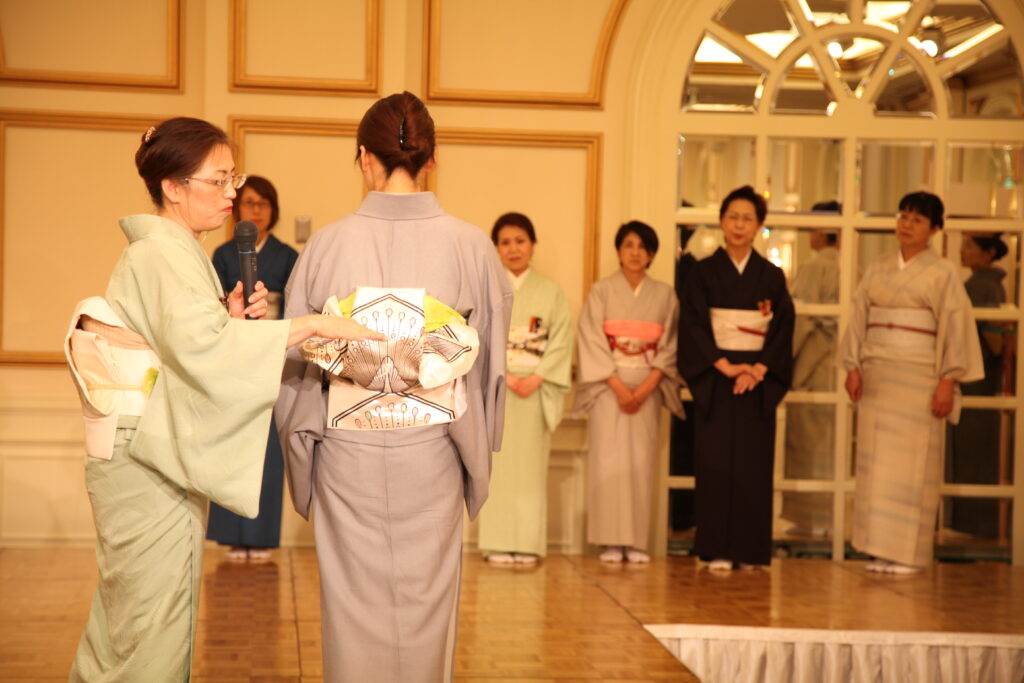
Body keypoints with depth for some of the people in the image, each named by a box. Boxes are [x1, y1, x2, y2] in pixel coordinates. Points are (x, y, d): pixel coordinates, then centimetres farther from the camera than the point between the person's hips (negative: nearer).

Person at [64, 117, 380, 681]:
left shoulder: (157, 251, 16)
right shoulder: (166, 255, -16)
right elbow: (197, 342, -32)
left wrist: (230, 320, 1)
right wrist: (313, 325, -32)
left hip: (145, 460, 10)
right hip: (149, 464, -10)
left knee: (124, 622, 18)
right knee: (154, 626, -3)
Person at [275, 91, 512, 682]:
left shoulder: (330, 243, -8)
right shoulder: (470, 246, -7)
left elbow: (297, 356, 0)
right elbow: (490, 356, 3)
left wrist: (303, 438, 15)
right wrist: (476, 444, 18)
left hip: (348, 451, 0)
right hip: (431, 454, 0)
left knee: (355, 610, 10)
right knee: (426, 602, 12)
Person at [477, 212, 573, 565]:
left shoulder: (550, 292, 8)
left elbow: (561, 341, 2)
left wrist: (536, 378, -12)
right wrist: (504, 377, -13)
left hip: (536, 390, 1)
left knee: (530, 464, -1)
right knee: (496, 463, -3)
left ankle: (527, 543, 2)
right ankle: (497, 544, 0)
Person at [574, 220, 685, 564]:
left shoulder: (664, 295, 7)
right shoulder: (601, 291, 2)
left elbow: (670, 345, 3)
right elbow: (593, 342, -4)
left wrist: (646, 387, -10)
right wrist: (619, 387, -13)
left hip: (647, 388, 2)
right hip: (608, 386, -1)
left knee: (641, 461, -1)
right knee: (608, 461, -5)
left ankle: (636, 541, 3)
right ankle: (611, 542, -2)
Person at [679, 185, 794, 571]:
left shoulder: (771, 276, 8)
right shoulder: (703, 272, 4)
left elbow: (784, 329, 2)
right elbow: (694, 325, -4)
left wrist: (760, 369, -12)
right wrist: (724, 365, -15)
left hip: (757, 380, 1)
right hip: (714, 378, -1)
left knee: (754, 463, 0)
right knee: (717, 462, -3)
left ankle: (750, 550, 6)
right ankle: (718, 550, 2)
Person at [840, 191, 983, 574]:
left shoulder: (941, 274, -1)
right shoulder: (877, 270, 12)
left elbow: (955, 329, -5)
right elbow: (859, 319, 12)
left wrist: (947, 382, -12)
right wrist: (853, 367, 2)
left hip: (917, 378, -4)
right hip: (876, 376, 5)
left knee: (910, 464, -4)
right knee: (874, 462, 3)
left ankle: (909, 553, 2)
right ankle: (882, 550, 8)